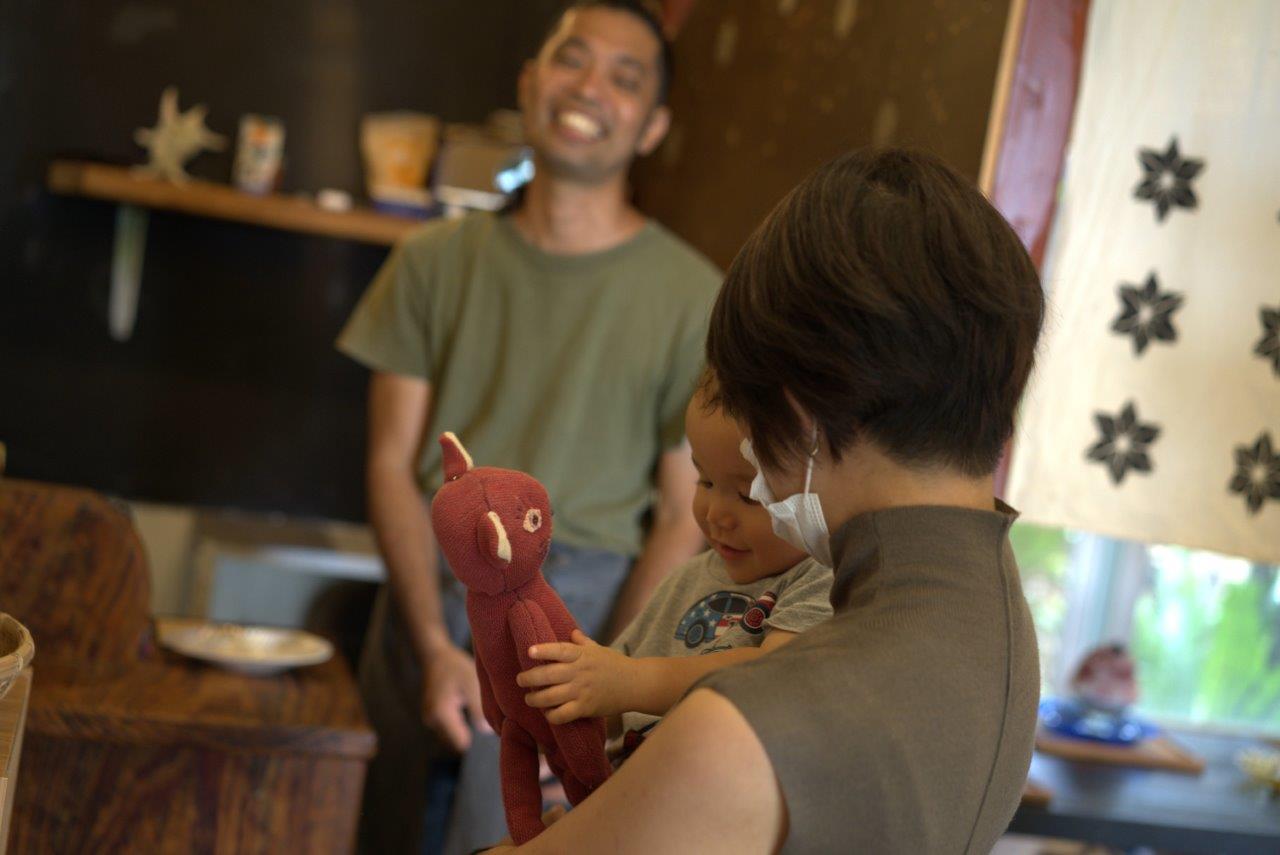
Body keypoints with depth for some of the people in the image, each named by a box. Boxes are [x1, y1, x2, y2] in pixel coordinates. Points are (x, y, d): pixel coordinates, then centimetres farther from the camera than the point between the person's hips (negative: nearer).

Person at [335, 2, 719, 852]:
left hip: (577, 605, -3)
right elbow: (395, 463, 2)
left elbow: (683, 517, -4)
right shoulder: (436, 261, 5)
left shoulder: (692, 298, -4)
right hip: (428, 588, 3)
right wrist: (435, 648, -8)